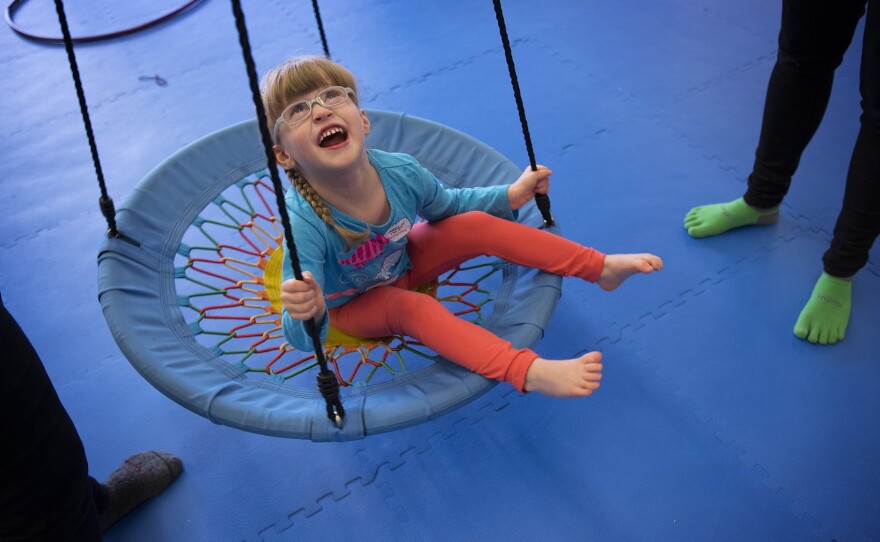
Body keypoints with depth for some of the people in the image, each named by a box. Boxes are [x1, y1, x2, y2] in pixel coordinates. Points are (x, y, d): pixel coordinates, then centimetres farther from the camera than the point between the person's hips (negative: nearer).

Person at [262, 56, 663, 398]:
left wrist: (509, 196, -8)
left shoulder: (399, 172, -25)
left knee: (477, 226, -15)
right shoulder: (305, 223, -39)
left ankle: (601, 266, -9)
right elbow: (303, 340, -41)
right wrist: (307, 314, -64)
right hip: (352, 304, -4)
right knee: (410, 307, -34)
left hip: (401, 262, 4)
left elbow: (446, 206, 0)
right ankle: (528, 371, -44)